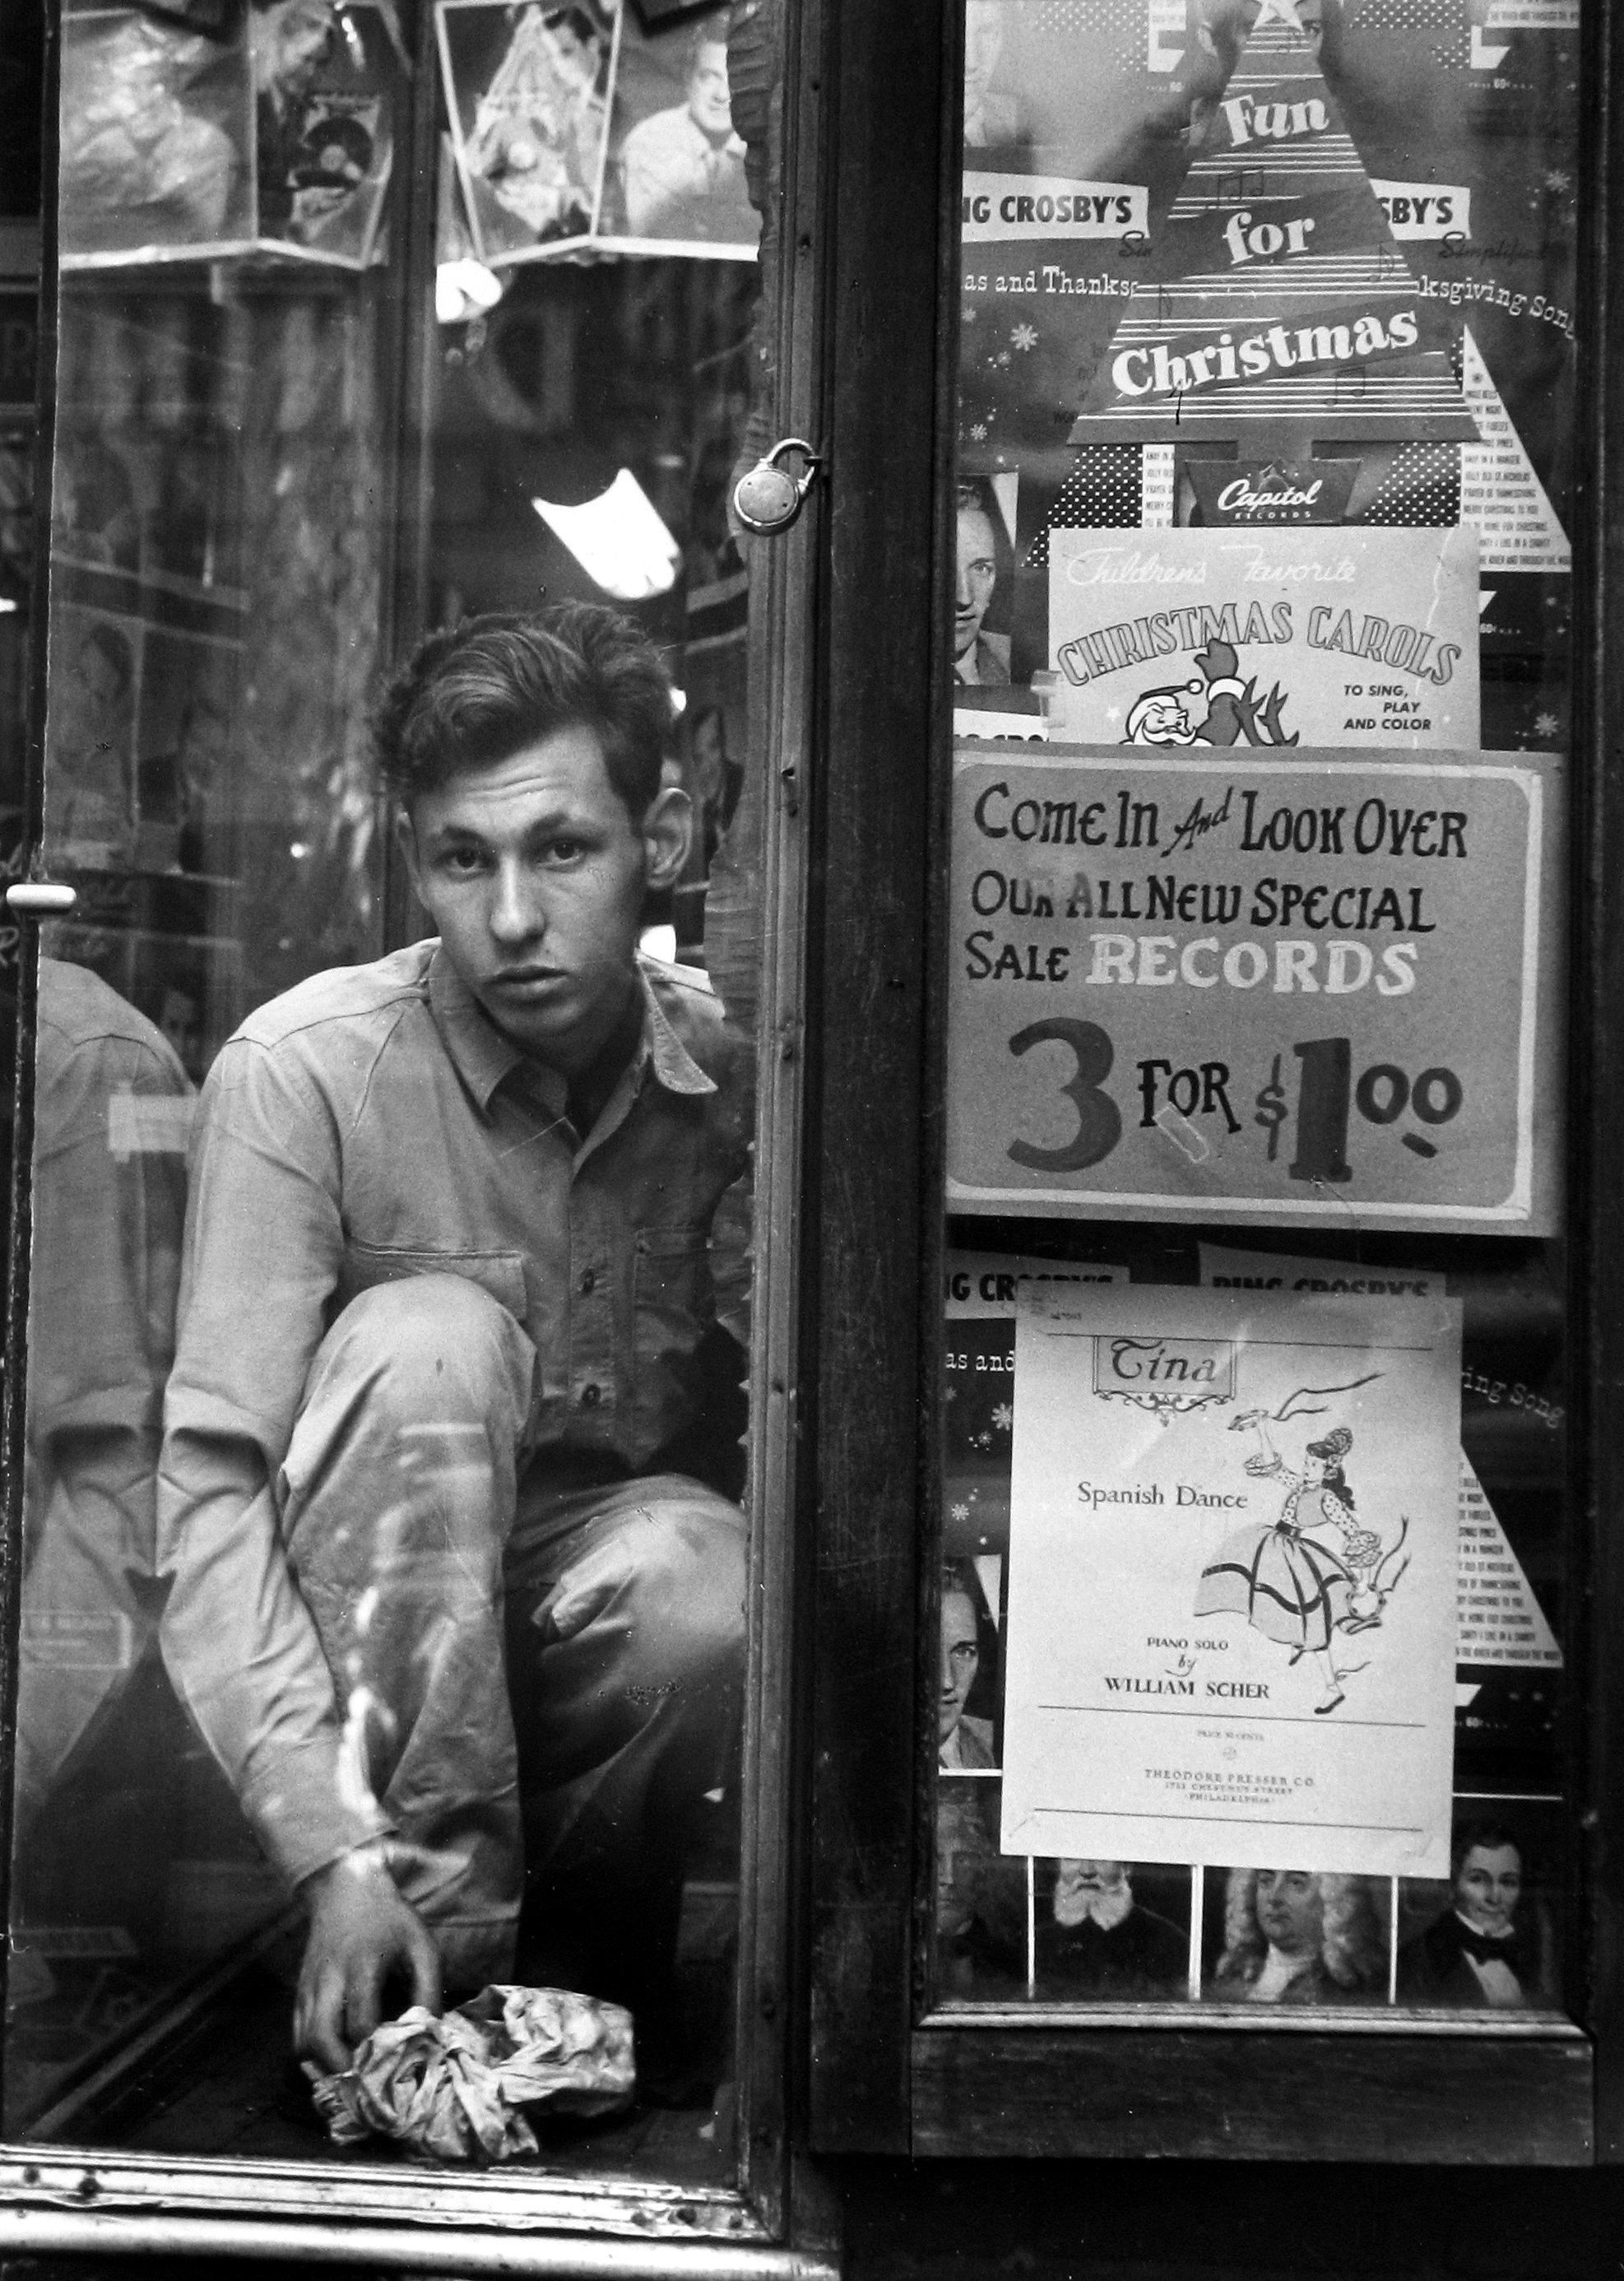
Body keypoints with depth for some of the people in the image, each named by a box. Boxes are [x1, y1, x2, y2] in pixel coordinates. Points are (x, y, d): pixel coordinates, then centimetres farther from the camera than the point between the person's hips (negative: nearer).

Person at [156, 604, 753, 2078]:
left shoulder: (736, 1073, -9)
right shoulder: (303, 1072, -19)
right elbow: (211, 1486, -24)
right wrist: (336, 1856, -32)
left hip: (602, 1613, 2)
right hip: (360, 1631, -1)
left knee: (714, 1580, -32)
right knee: (424, 1340, -30)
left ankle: (585, 1955, -2)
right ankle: (442, 1953, -22)